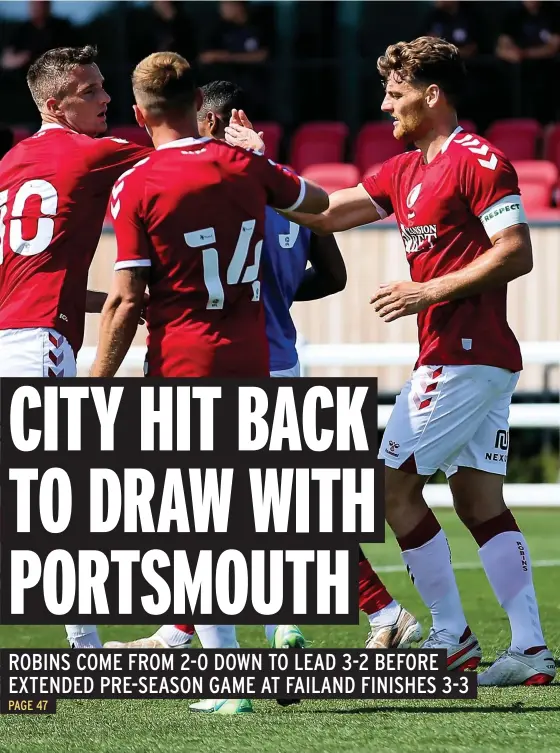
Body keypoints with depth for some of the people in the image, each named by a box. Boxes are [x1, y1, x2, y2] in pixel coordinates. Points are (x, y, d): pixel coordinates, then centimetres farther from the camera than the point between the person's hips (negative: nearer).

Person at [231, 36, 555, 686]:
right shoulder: (404, 172, 17)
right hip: (485, 362, 9)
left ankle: (451, 636, -1)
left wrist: (431, 290, -17)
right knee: (480, 503, 5)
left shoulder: (477, 160, -10)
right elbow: (324, 214, 20)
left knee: (395, 482, -5)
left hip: (462, 357, -9)